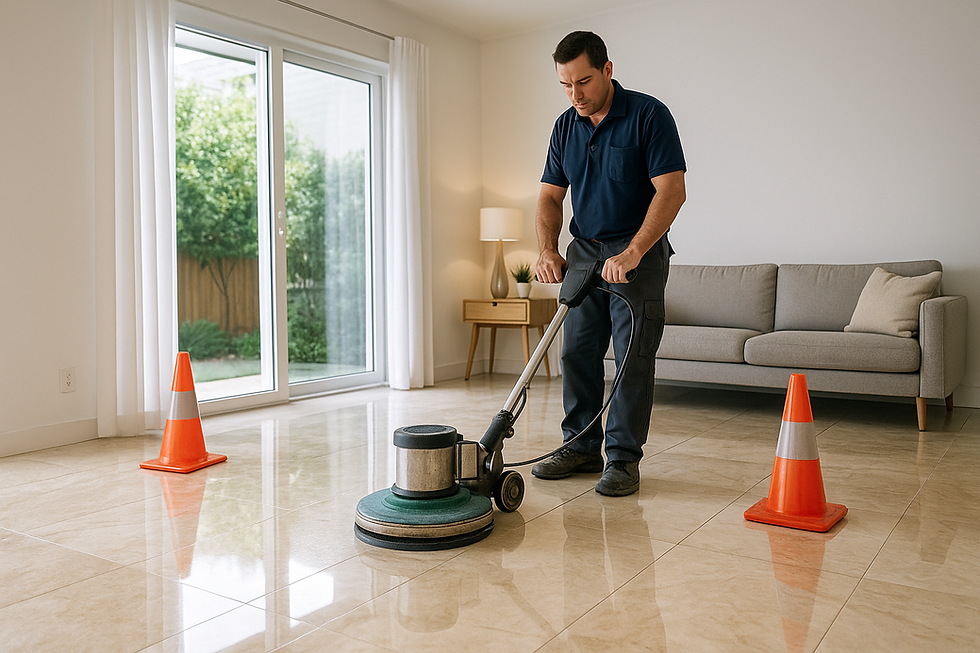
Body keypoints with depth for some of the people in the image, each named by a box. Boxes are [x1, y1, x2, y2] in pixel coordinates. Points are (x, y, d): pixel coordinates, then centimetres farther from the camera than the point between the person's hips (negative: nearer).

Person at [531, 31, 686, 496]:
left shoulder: (649, 115, -12)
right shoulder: (565, 127, 6)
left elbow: (671, 190, -19)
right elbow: (550, 197, 7)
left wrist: (631, 253, -28)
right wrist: (547, 250, -11)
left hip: (639, 252, -5)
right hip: (584, 251, 6)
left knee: (633, 358, -5)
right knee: (576, 353, 5)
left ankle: (624, 458, 4)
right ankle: (581, 447, 18)